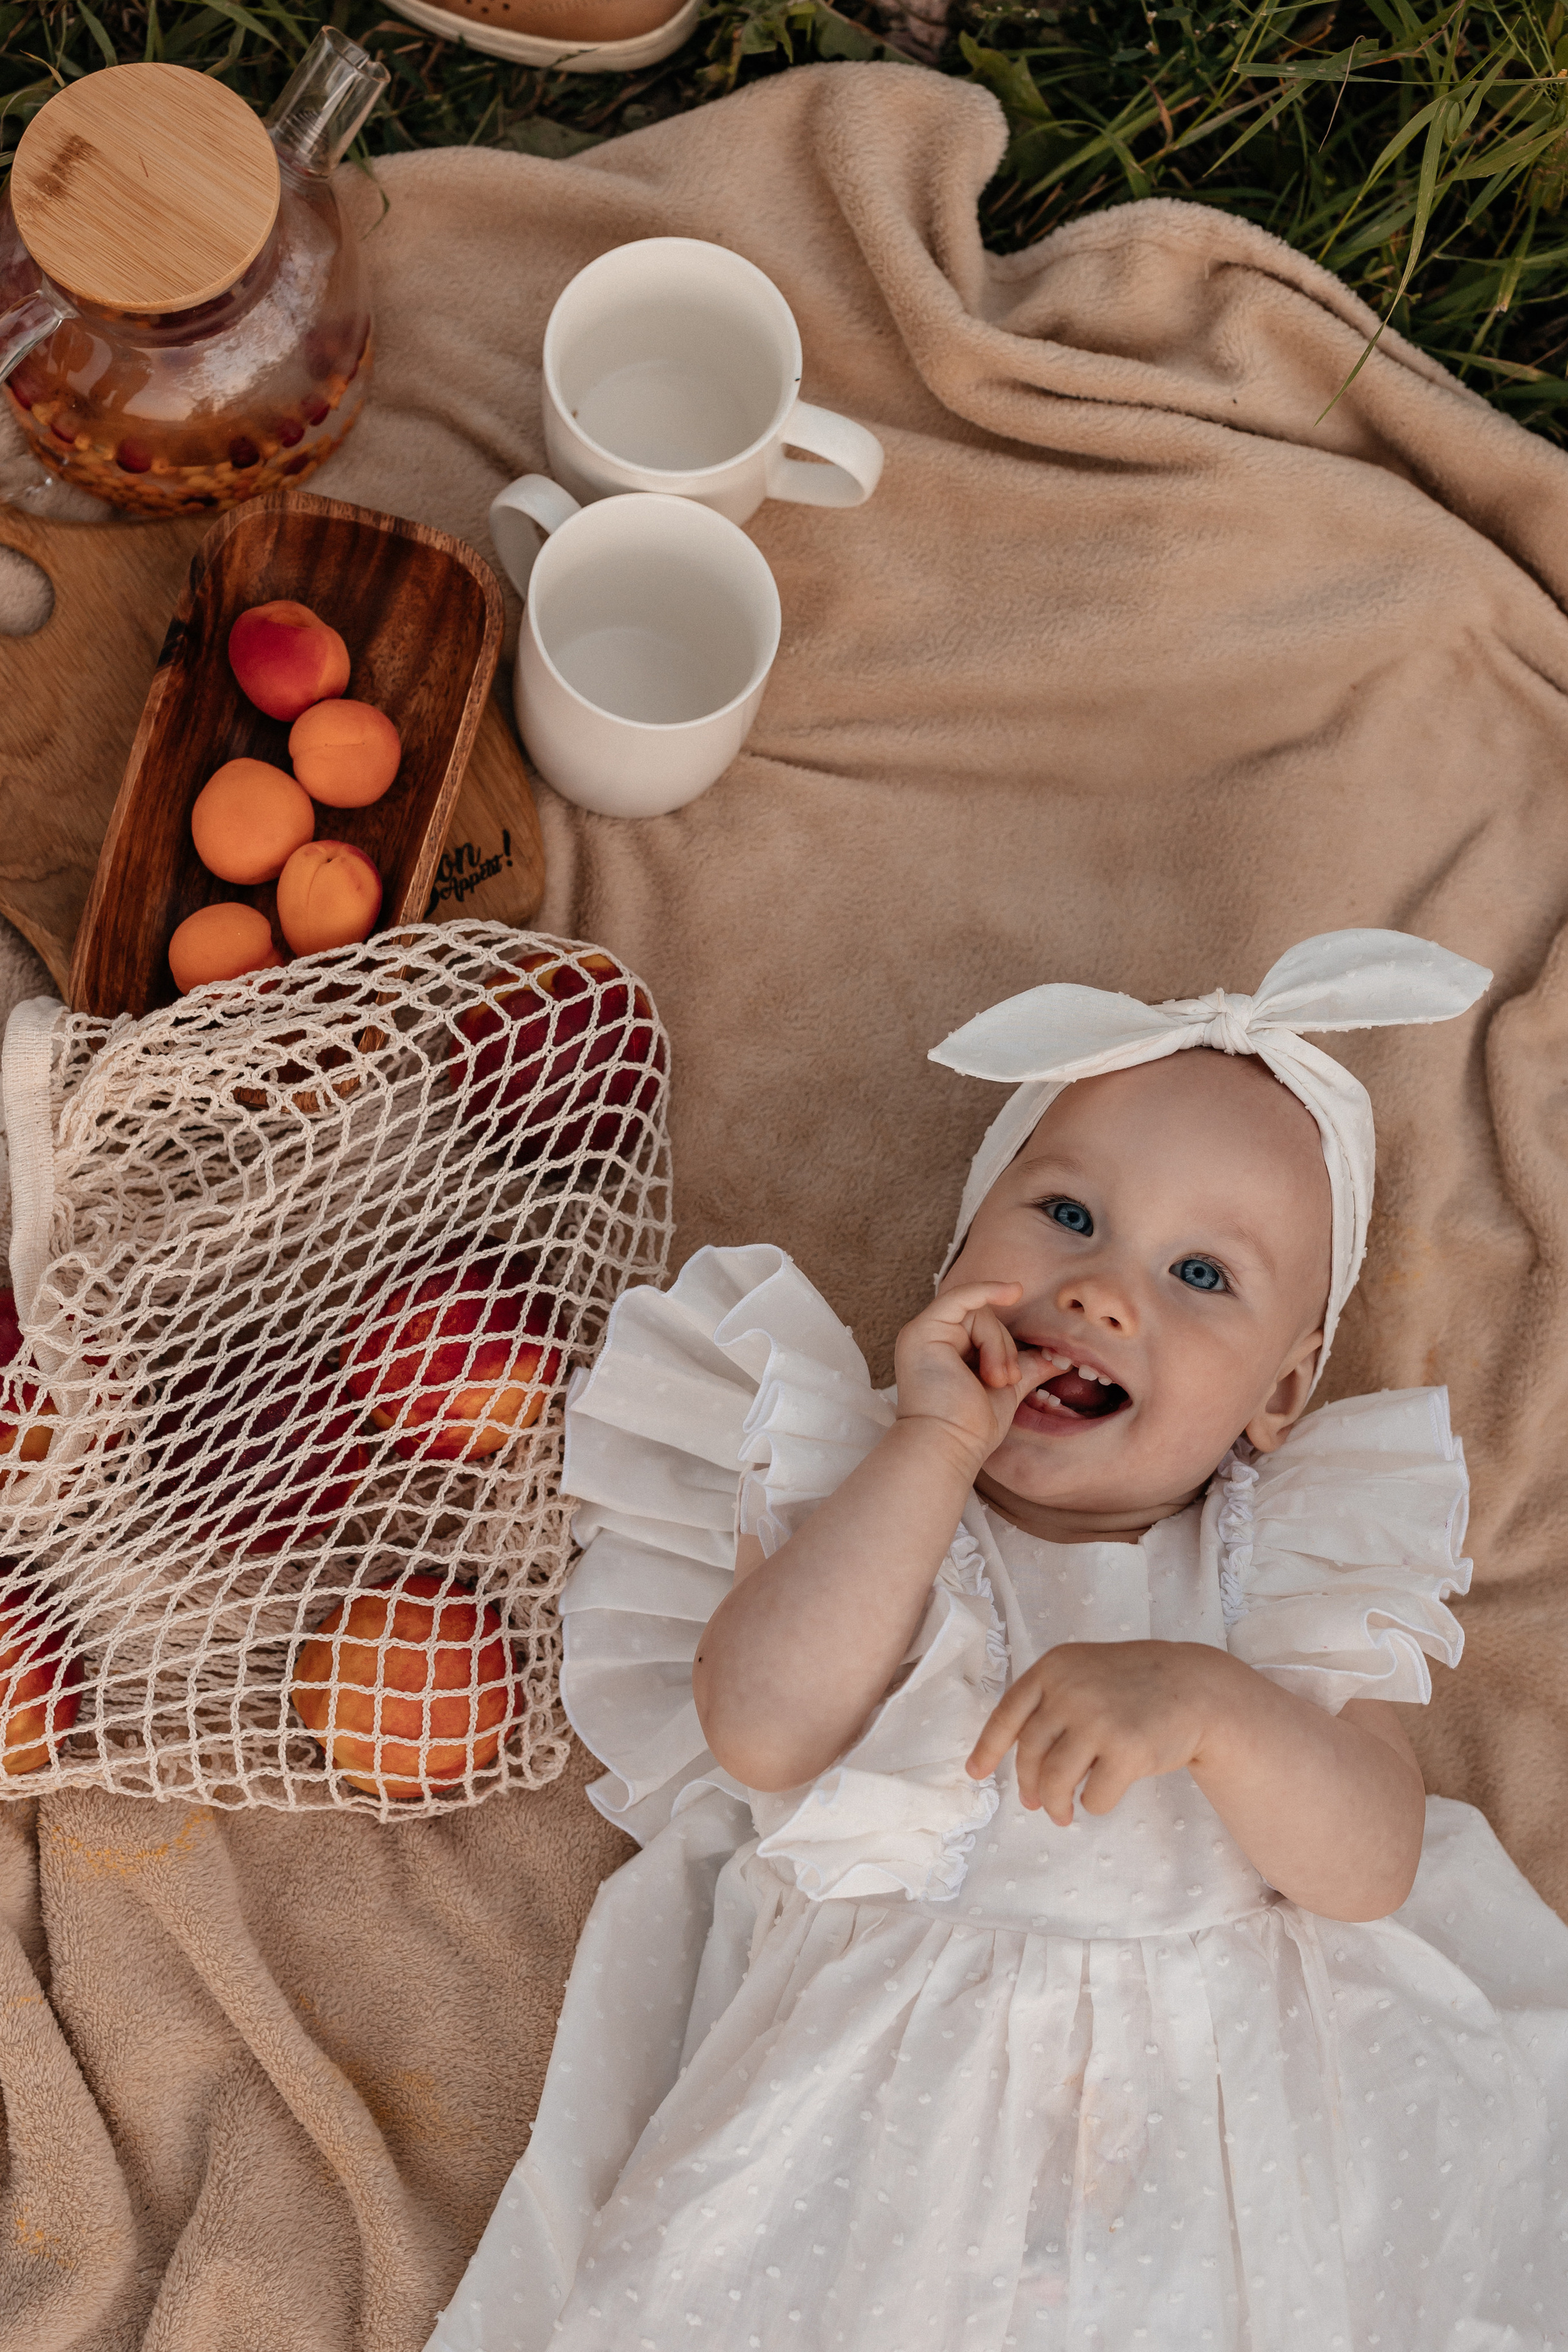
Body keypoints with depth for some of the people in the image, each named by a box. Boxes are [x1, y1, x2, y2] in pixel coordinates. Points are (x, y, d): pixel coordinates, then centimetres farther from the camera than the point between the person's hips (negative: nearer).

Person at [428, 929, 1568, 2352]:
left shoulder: (1286, 1558, 3)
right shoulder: (861, 1482, 0)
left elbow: (1368, 1870, -7)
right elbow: (763, 1733, -18)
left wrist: (1208, 1706, -25)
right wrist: (935, 1445, -18)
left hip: (1200, 2113, 2)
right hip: (870, 2106, -2)